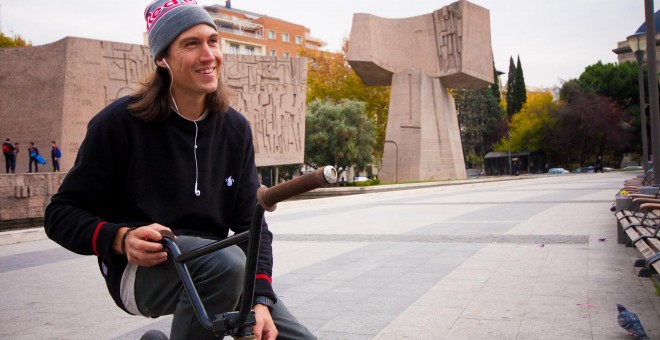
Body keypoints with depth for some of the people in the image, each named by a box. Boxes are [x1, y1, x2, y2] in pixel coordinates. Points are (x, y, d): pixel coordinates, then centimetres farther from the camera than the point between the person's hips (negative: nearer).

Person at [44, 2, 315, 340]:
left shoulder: (235, 128, 2)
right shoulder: (120, 122, -10)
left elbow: (250, 220, -1)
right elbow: (61, 213, -5)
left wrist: (260, 299, -15)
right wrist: (121, 238, -26)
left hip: (207, 266, 5)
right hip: (141, 268, -4)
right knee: (225, 260, -35)